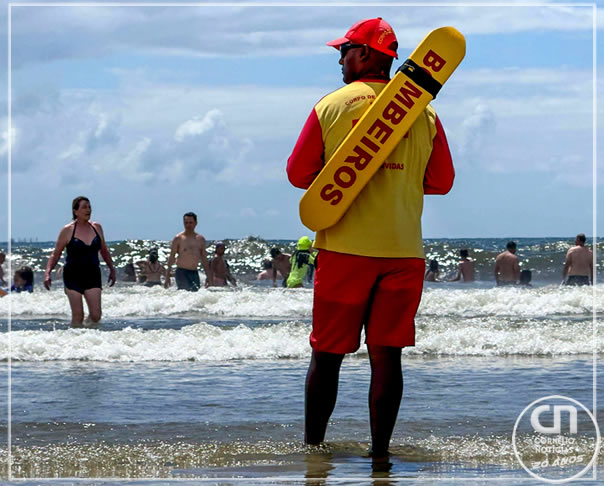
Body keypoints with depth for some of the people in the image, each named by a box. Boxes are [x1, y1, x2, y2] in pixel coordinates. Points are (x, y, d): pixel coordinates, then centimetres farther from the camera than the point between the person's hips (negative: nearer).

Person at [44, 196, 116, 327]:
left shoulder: (96, 227, 7)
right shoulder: (67, 230, -4)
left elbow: (104, 251, 20)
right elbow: (55, 254, 0)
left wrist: (112, 269, 21)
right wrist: (47, 273, -12)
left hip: (93, 276, 3)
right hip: (73, 276, -3)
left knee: (96, 316, -6)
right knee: (77, 316, -6)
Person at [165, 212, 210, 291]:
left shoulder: (200, 239, 11)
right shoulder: (178, 238, -1)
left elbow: (204, 259, 16)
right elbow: (171, 257, 0)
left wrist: (208, 276, 11)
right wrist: (167, 276, -6)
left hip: (194, 273, 5)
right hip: (182, 272, -4)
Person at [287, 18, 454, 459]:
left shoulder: (330, 107, -1)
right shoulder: (423, 112, 4)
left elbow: (298, 175, 3)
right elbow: (442, 181, 9)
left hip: (344, 249, -1)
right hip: (404, 252, 1)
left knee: (327, 354, 8)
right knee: (387, 356, 3)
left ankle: (312, 447, 12)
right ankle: (380, 453, 1)